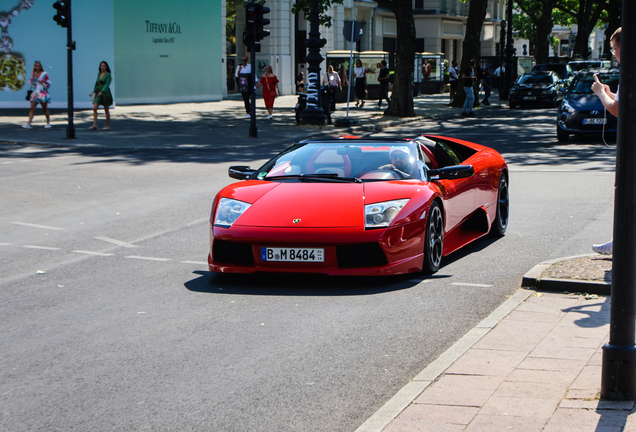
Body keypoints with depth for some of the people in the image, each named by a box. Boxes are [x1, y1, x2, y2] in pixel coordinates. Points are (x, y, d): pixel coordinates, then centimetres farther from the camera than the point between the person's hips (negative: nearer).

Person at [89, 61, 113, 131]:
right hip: (98, 94, 5)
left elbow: (107, 84, -18)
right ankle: (94, 125, -12)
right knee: (94, 108, -10)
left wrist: (101, 91, -31)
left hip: (105, 93, -5)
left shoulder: (108, 75, -8)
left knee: (106, 110, 3)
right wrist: (94, 91, 23)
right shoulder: (99, 74, 11)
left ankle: (108, 125, 13)